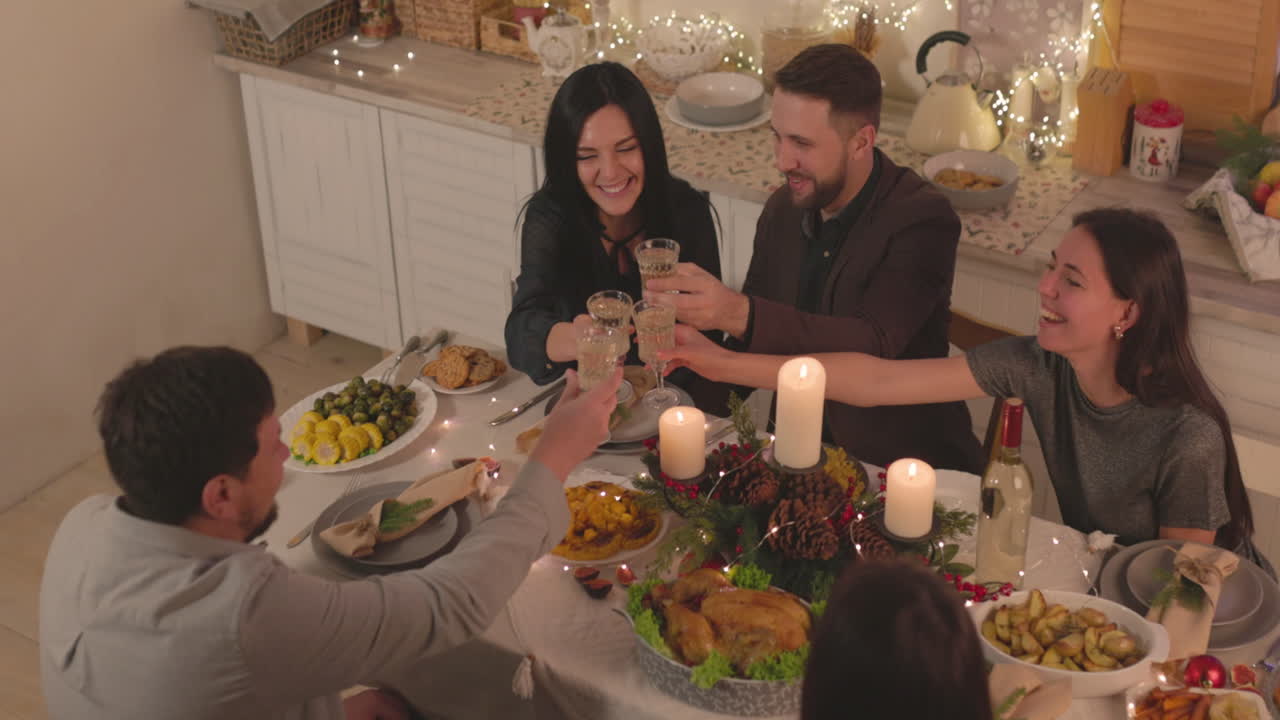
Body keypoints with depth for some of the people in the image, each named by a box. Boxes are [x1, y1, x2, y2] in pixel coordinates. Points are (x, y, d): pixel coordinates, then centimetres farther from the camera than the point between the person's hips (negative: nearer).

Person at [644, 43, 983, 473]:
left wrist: (739, 313, -42)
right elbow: (750, 345, 10)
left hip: (903, 467, -5)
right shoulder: (782, 209, 4)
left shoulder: (922, 221, -15)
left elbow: (874, 345, -30)